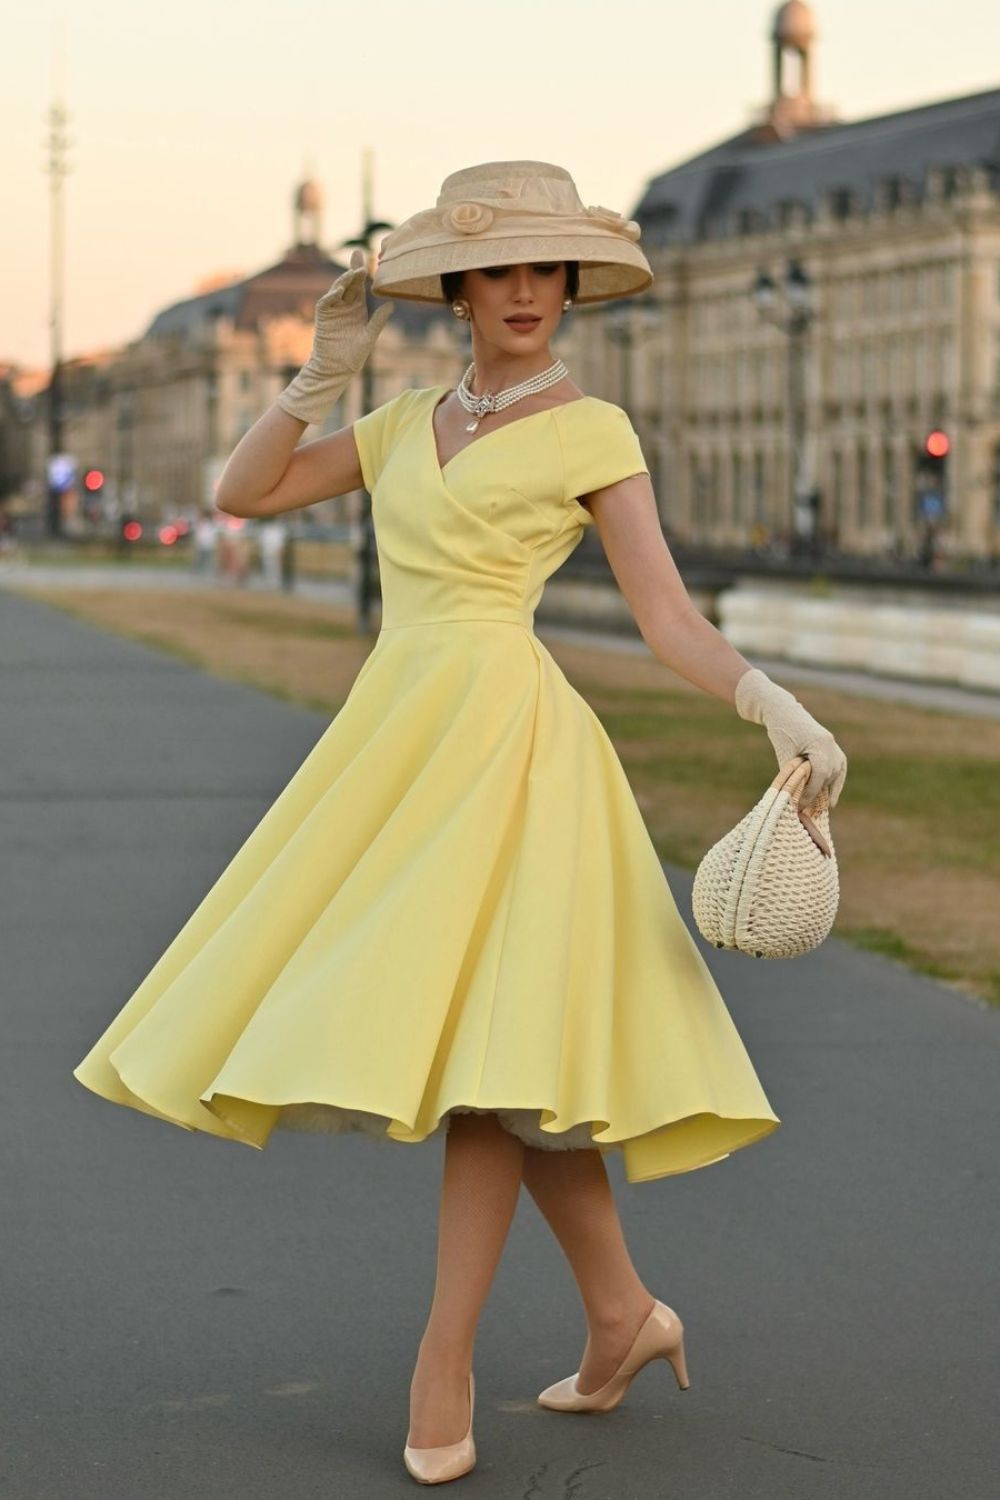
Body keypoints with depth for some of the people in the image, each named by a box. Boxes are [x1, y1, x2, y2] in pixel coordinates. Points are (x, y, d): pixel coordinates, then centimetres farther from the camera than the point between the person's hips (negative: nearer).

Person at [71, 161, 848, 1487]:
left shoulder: (592, 432, 1)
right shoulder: (409, 423, 17)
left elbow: (670, 620, -5)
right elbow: (242, 493, 15)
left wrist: (772, 703, -20)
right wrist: (325, 374, 6)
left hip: (504, 735, -6)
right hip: (401, 734, 6)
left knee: (487, 1033, -11)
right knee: (502, 1047, 7)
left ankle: (443, 1366, -6)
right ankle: (623, 1310, 19)